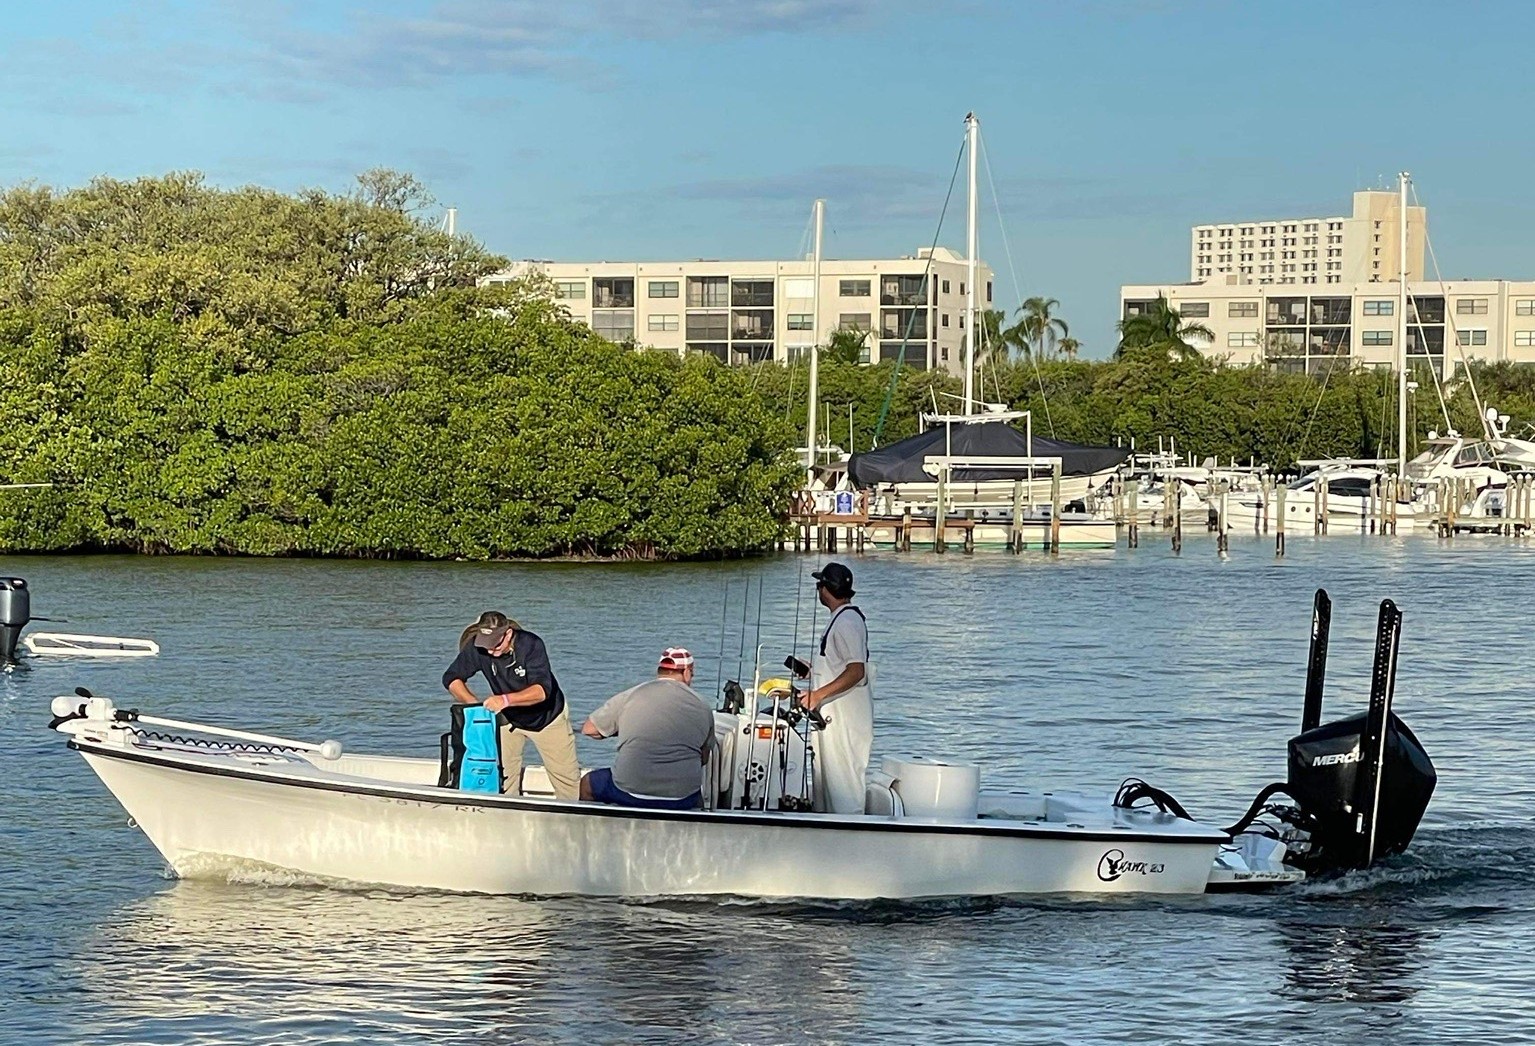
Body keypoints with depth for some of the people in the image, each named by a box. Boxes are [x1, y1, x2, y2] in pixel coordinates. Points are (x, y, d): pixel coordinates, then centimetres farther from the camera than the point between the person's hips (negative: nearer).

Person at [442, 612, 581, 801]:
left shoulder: (531, 645, -34)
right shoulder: (477, 647, -24)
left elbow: (542, 691, -42)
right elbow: (451, 678, -17)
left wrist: (506, 700, -57)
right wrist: (473, 702, -35)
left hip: (547, 718, -3)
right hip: (508, 719, 3)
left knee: (567, 778, 5)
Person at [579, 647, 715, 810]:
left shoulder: (628, 697, -1)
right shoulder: (703, 707, 5)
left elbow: (589, 729, 10)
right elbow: (704, 759, 15)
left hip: (630, 794, -2)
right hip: (683, 800, 2)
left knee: (585, 784, 26)